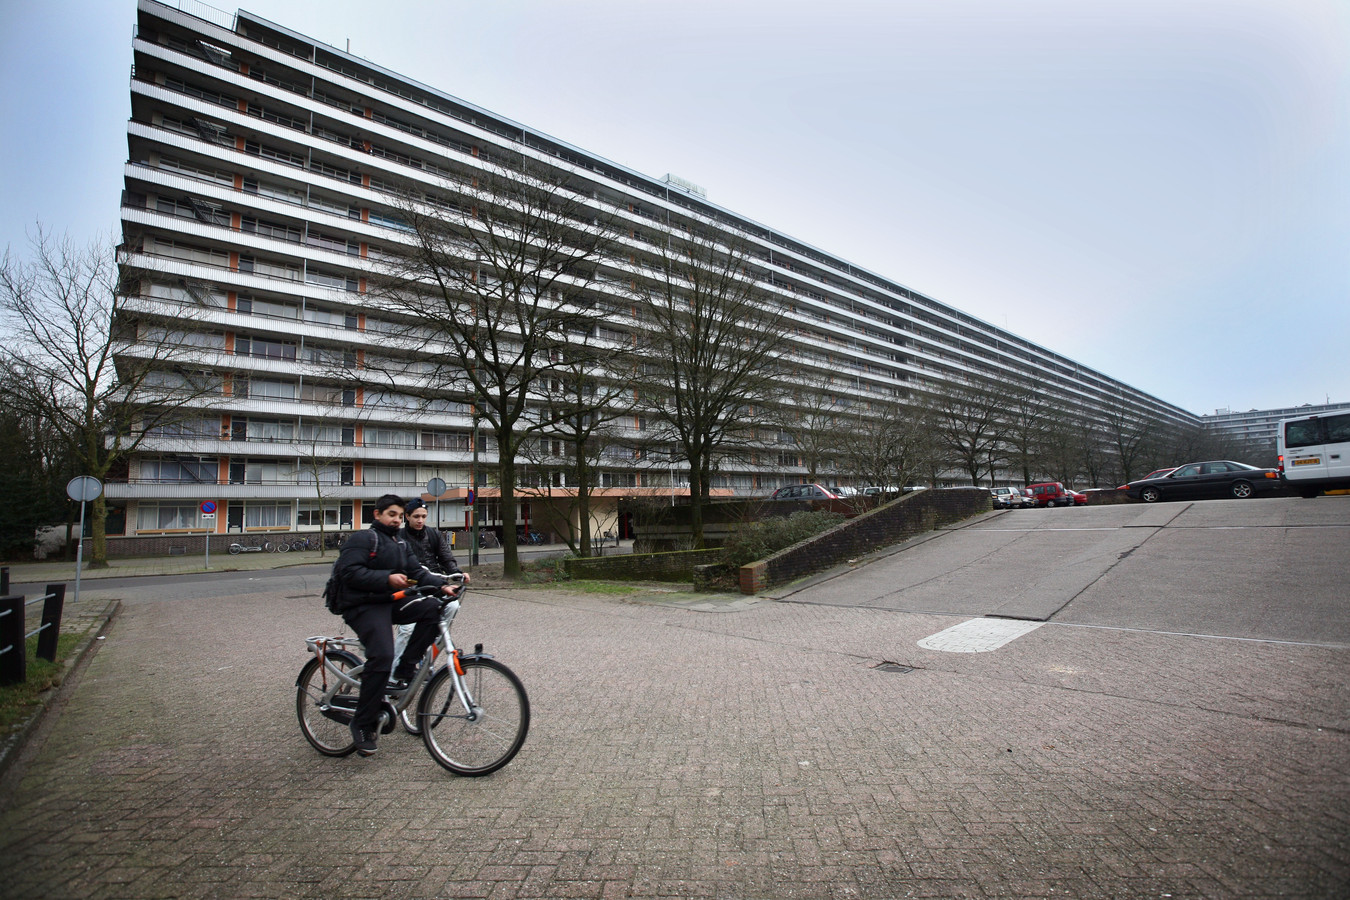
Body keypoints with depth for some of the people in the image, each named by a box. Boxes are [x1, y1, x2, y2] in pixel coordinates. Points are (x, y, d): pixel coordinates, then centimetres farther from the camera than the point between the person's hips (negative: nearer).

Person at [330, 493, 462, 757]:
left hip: (391, 602, 7)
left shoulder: (400, 543, 18)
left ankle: (401, 673, -10)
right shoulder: (362, 539, -5)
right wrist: (387, 578, -27)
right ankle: (363, 725, -7)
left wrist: (442, 585, -9)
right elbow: (349, 572, -18)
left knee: (433, 607, -17)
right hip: (363, 606, -7)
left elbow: (417, 571, 8)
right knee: (382, 657, -25)